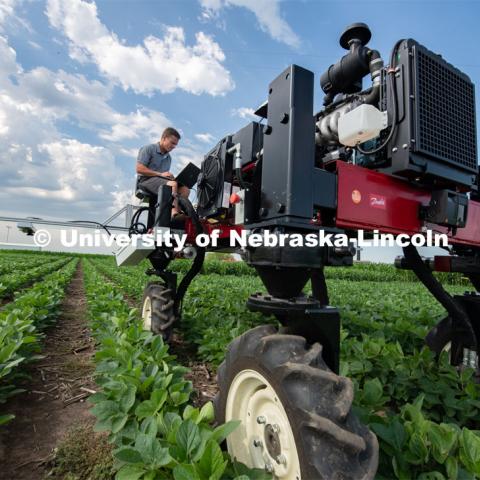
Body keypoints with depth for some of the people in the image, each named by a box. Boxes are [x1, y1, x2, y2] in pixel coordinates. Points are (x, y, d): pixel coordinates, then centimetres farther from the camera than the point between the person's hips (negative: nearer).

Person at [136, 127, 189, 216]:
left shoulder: (168, 158, 24)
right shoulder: (148, 149, 3)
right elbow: (139, 169, -8)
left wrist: (171, 177, -4)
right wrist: (160, 174, -16)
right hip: (146, 180, -7)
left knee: (185, 189, -18)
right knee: (172, 184, -34)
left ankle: (175, 214, -36)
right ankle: (174, 214, -48)